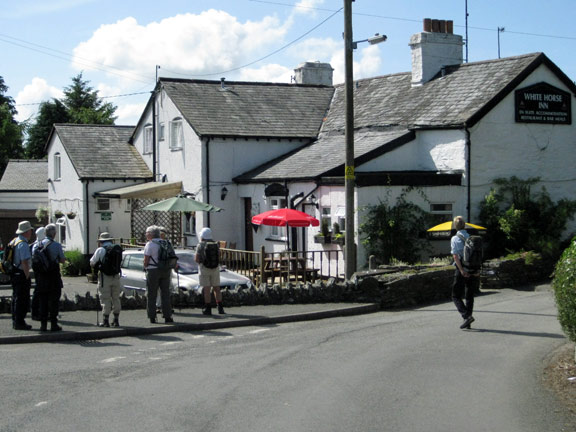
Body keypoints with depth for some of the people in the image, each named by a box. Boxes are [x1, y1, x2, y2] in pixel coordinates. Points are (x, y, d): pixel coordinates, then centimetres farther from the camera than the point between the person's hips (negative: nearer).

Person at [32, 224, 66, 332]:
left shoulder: (37, 245, 3)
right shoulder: (57, 245, -9)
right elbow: (63, 260, -4)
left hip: (41, 277, 4)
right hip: (54, 276, -4)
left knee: (42, 300, 10)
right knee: (54, 301, 3)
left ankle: (43, 324, 11)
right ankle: (53, 324, 3)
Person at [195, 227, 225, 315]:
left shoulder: (200, 245, -8)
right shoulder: (215, 244, 5)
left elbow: (197, 259, -10)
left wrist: (195, 257, 11)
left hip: (204, 268, -4)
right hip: (215, 268, 4)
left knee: (207, 289, -2)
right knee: (217, 288, 10)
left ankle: (208, 309, -3)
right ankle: (220, 308, 7)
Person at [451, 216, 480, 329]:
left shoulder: (455, 239, -6)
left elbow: (455, 256, -16)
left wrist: (461, 270, -17)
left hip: (462, 270, -5)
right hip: (473, 271, 5)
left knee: (456, 296, 4)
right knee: (469, 297, 14)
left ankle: (467, 316, -16)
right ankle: (468, 323, 14)